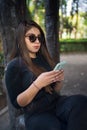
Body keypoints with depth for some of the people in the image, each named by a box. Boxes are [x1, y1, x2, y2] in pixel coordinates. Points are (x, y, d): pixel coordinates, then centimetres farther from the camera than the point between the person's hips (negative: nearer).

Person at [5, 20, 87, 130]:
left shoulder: (44, 59, 14)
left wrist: (59, 80, -4)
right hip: (36, 114, -5)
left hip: (56, 103, 5)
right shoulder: (14, 66, -2)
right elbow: (17, 103, -7)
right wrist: (37, 84, -20)